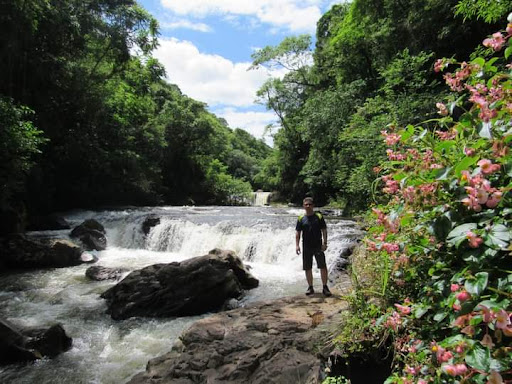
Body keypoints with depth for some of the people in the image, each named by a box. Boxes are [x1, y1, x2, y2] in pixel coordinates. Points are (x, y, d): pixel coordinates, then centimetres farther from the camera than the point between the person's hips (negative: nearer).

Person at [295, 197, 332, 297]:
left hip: (318, 246, -2)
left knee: (323, 266, -4)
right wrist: (297, 245, -2)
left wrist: (324, 243, -8)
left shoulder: (319, 216, 1)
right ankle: (310, 287, 20)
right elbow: (298, 232, 6)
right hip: (306, 247, 2)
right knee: (307, 268, 7)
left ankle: (325, 287, 6)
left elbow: (324, 230, 1)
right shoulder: (301, 219, 5)